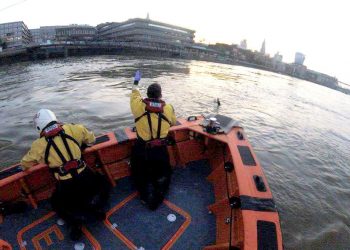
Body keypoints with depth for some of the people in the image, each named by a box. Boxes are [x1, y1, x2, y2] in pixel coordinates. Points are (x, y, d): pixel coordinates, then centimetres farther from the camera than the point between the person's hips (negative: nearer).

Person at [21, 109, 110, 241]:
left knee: (57, 203, 31)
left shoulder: (40, 144, 1)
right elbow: (91, 138, 17)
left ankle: (74, 220, 5)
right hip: (85, 178, 1)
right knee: (102, 182, 32)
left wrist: (39, 159, 34)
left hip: (66, 186, 0)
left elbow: (25, 163, 15)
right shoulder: (73, 128, 1)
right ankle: (96, 206, 6)